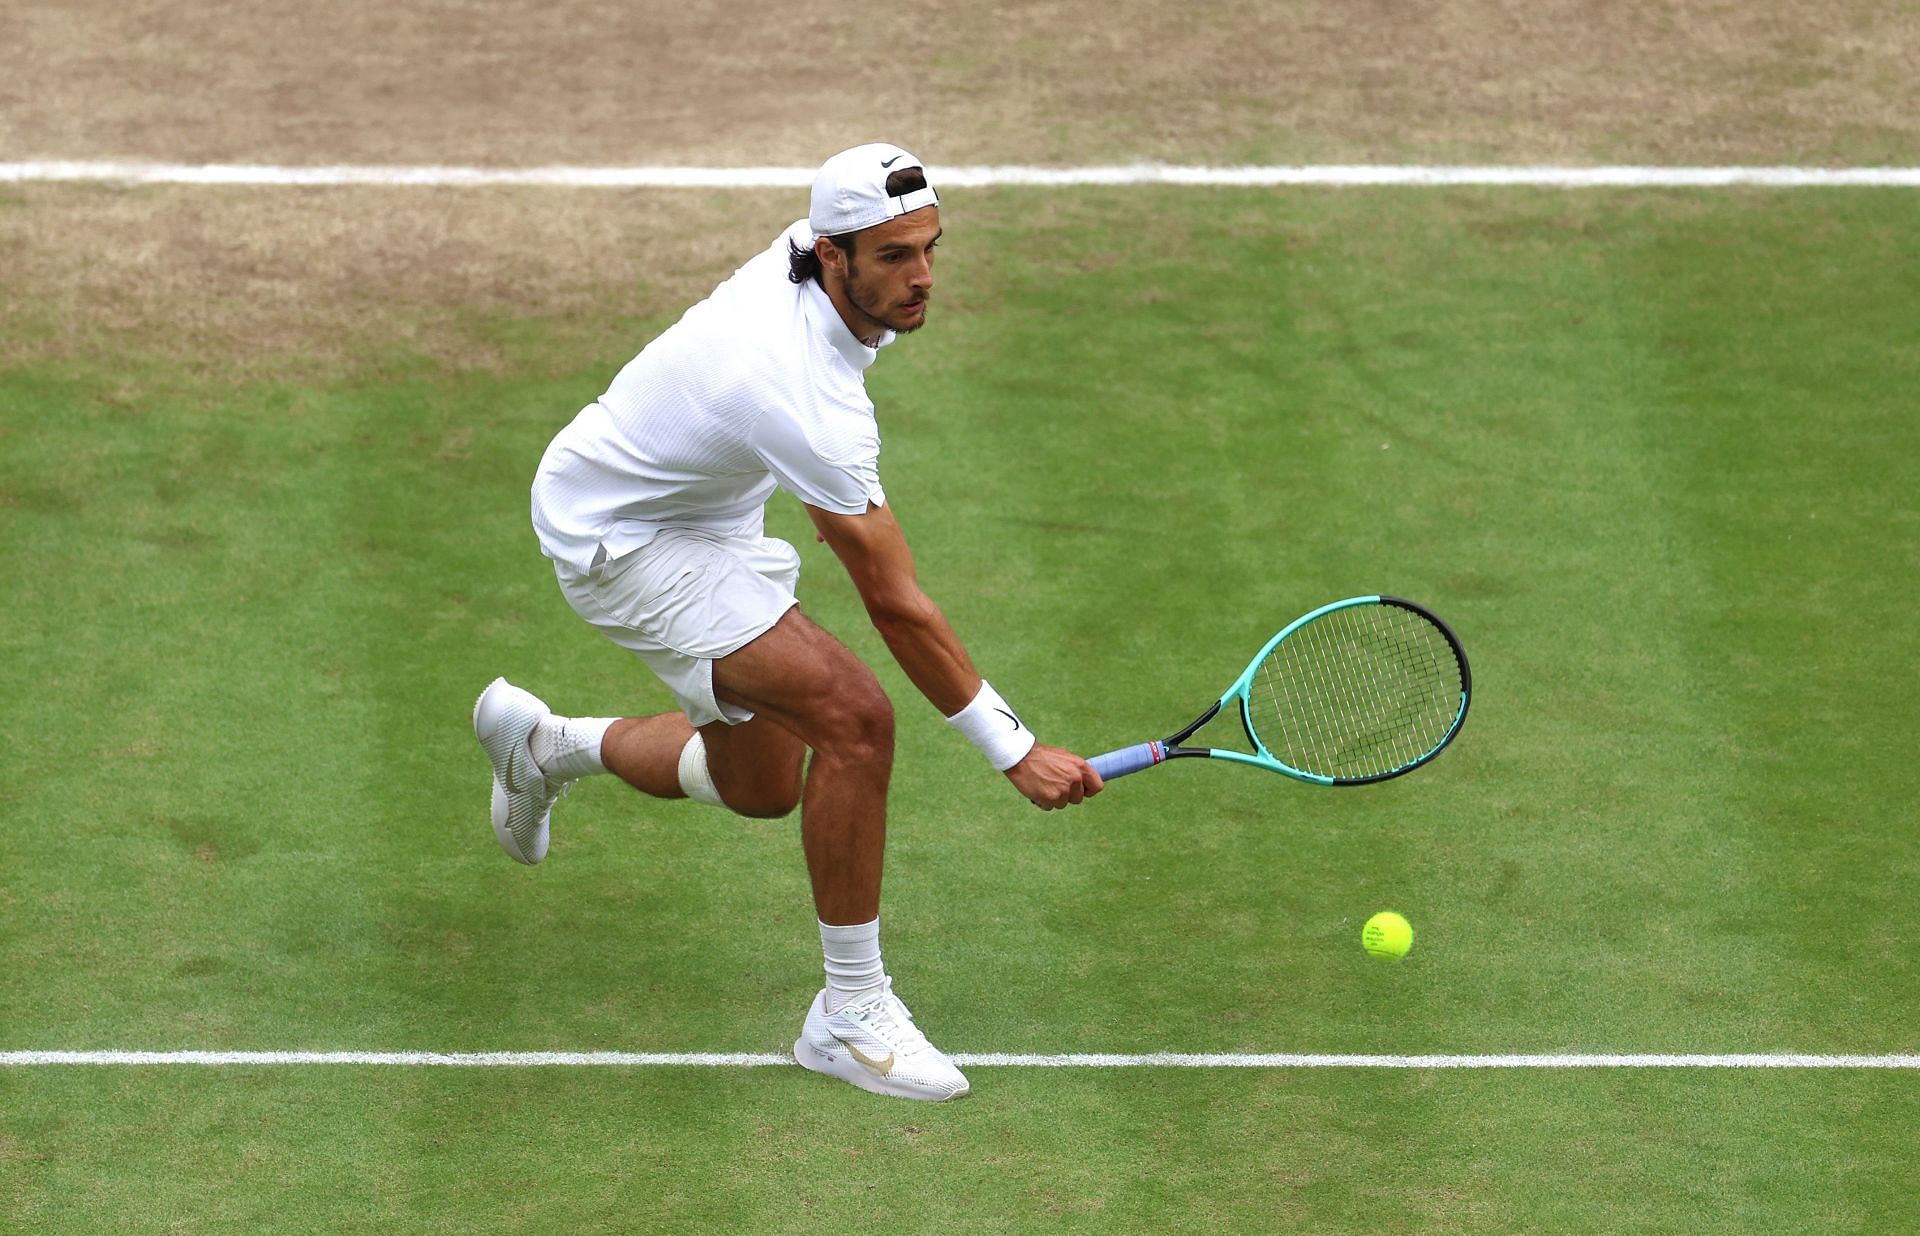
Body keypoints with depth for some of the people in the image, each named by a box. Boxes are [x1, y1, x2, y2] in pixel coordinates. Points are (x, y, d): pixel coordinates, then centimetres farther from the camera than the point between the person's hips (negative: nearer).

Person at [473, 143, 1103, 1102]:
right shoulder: (804, 400, -37)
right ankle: (852, 1014, -13)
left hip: (703, 512, 10)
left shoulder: (800, 257, -13)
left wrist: (849, 495, 25)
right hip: (621, 544, -10)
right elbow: (895, 605, -32)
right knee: (853, 717, -25)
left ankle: (543, 743, 42)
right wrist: (1014, 751, -28)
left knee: (760, 786, 19)